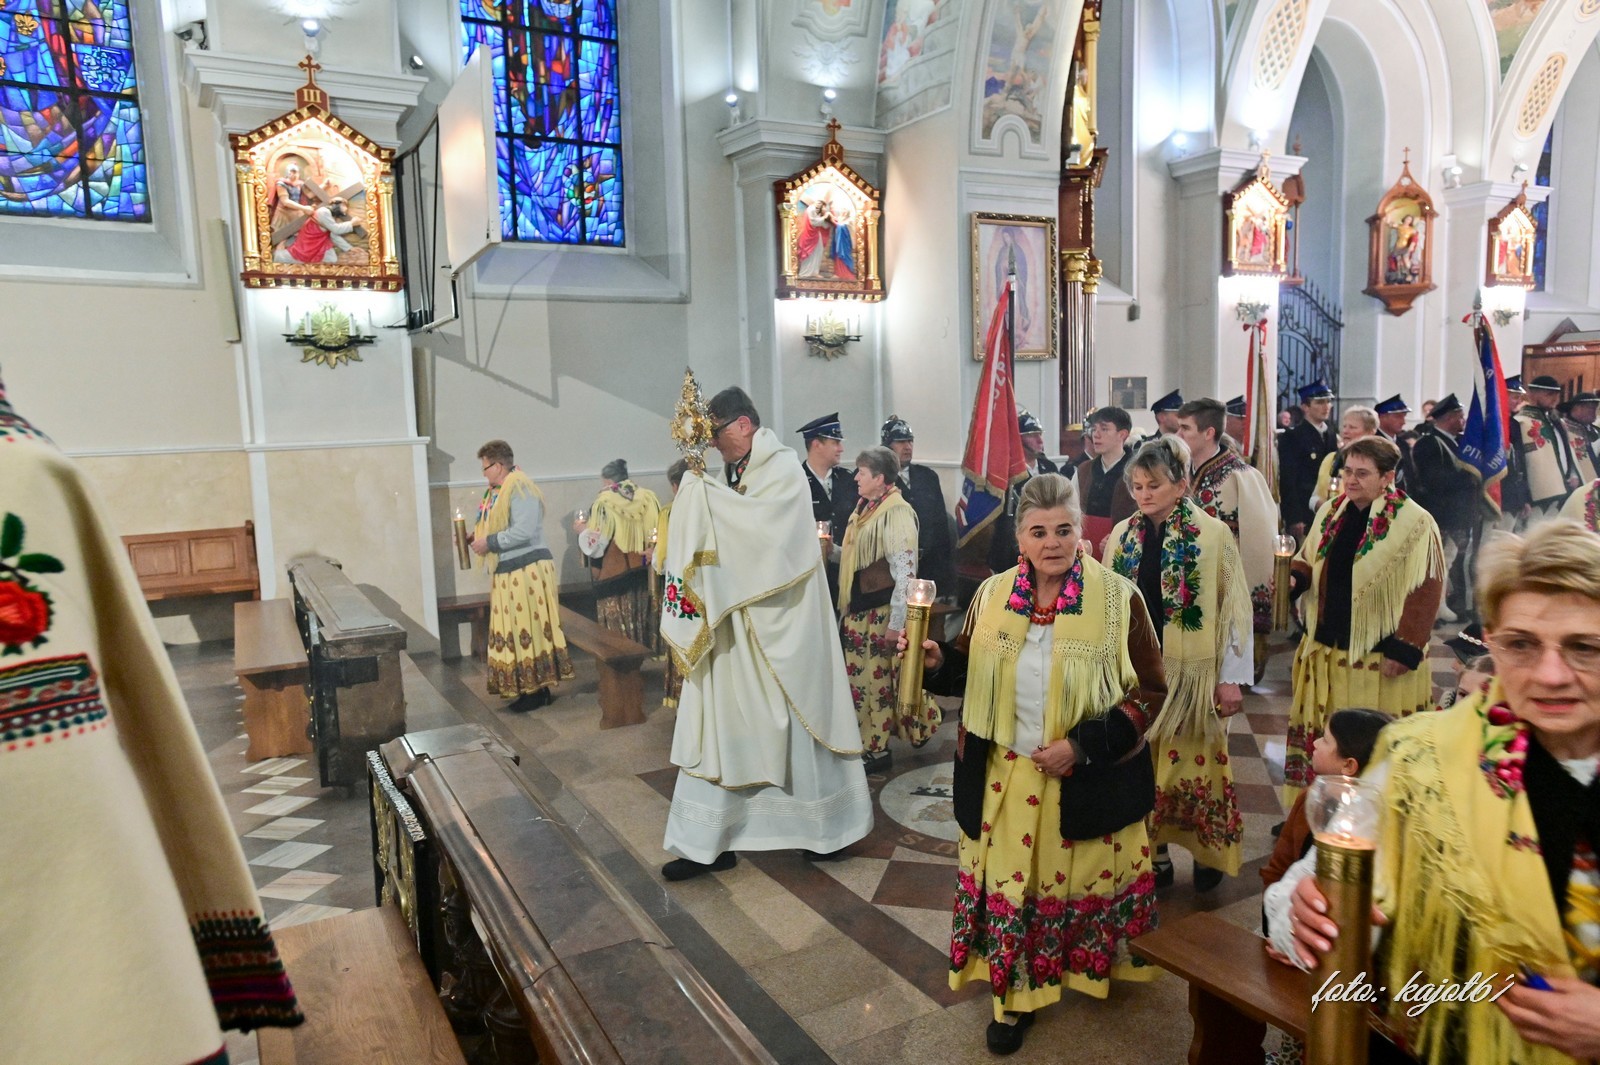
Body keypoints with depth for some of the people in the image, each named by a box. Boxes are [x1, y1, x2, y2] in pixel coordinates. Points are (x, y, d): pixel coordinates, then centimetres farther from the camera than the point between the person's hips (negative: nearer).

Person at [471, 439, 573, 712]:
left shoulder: (520, 488, -15)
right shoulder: (497, 491, 14)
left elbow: (523, 532, -24)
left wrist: (488, 543, -17)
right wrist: (476, 537, 5)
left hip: (527, 570, -9)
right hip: (508, 572, 9)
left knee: (529, 630, -4)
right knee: (513, 632, 11)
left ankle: (540, 690, 4)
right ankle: (528, 688, 19)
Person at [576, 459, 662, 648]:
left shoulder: (603, 504, -13)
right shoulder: (648, 499, 0)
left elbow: (596, 545, -14)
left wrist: (583, 530, 3)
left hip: (614, 576, -5)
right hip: (643, 574, 5)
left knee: (618, 628, 4)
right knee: (641, 620, 16)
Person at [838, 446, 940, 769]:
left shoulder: (896, 513, -17)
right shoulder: (864, 508, 10)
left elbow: (905, 573, -20)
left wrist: (897, 623, -20)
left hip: (880, 613, -8)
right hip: (858, 609, 8)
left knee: (879, 680, 4)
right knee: (858, 678, 14)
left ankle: (877, 749, 18)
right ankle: (864, 741, 29)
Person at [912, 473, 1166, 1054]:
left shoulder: (1119, 598, -12)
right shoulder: (993, 595, -2)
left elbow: (1149, 690, -9)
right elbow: (970, 672, 10)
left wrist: (1083, 744, -19)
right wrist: (937, 661, -13)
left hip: (1089, 782, -2)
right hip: (1005, 778, 2)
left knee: (1085, 881, 17)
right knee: (1007, 884, 12)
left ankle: (1096, 969, 47)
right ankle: (1014, 994, 34)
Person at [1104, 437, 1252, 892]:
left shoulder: (1212, 534, -7)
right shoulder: (1122, 535, 4)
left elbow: (1235, 609, -6)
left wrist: (1232, 678, -8)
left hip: (1191, 672, -3)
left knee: (1196, 763, 7)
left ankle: (1210, 855, 28)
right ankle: (1155, 853, 26)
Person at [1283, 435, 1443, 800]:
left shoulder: (1416, 523, -11)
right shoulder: (1330, 513, 7)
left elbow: (1424, 593, -12)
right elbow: (1308, 563, 18)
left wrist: (1404, 651, -14)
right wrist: (1293, 578, -5)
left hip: (1380, 659, -6)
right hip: (1327, 651, 6)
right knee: (1322, 740, 13)